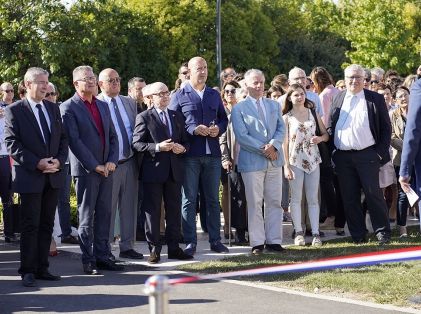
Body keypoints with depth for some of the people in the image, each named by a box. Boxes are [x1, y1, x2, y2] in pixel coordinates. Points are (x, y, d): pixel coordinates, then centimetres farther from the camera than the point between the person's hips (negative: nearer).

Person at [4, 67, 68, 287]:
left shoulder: (53, 108, 12)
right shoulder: (14, 110, -5)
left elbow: (63, 138, 12)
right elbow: (11, 143, -11)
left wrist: (59, 160, -6)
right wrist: (36, 163, -18)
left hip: (52, 177, 5)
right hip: (29, 177, -5)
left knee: (46, 225, 8)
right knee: (30, 225, -2)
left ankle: (42, 268, 14)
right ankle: (28, 271, 3)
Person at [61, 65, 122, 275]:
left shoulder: (103, 106, 16)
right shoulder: (69, 108, -6)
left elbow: (113, 136, 16)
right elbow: (74, 141, -12)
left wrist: (112, 161, 0)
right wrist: (95, 166, -14)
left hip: (106, 169, 6)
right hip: (85, 170, -6)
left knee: (104, 215, 7)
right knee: (86, 216, -2)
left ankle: (102, 256, 13)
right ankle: (88, 261, 2)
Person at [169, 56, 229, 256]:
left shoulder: (214, 95, 15)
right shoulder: (179, 96, 1)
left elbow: (224, 118, 18)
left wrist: (219, 129, -4)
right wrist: (194, 129, -16)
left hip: (212, 153, 4)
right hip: (190, 154, -4)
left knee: (213, 199, 8)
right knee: (189, 199, 0)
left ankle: (215, 240, 14)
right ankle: (190, 242, 3)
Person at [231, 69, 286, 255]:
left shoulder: (274, 105, 15)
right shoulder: (238, 109, 0)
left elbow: (281, 129, 8)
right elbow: (242, 136, -9)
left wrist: (274, 145, -12)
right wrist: (264, 149, -15)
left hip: (274, 160, 4)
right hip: (252, 161, -4)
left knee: (274, 202, 5)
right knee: (255, 203, -1)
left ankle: (274, 241, 10)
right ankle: (257, 243, 3)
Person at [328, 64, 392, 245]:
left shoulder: (375, 99, 3)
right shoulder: (338, 99, 13)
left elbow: (386, 127, 2)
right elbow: (330, 126, 14)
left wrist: (381, 152, -6)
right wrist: (332, 151, 3)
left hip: (367, 155, -3)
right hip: (342, 157, 3)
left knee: (373, 194, -4)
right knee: (349, 198, 6)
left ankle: (383, 233, 5)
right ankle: (358, 235, 13)